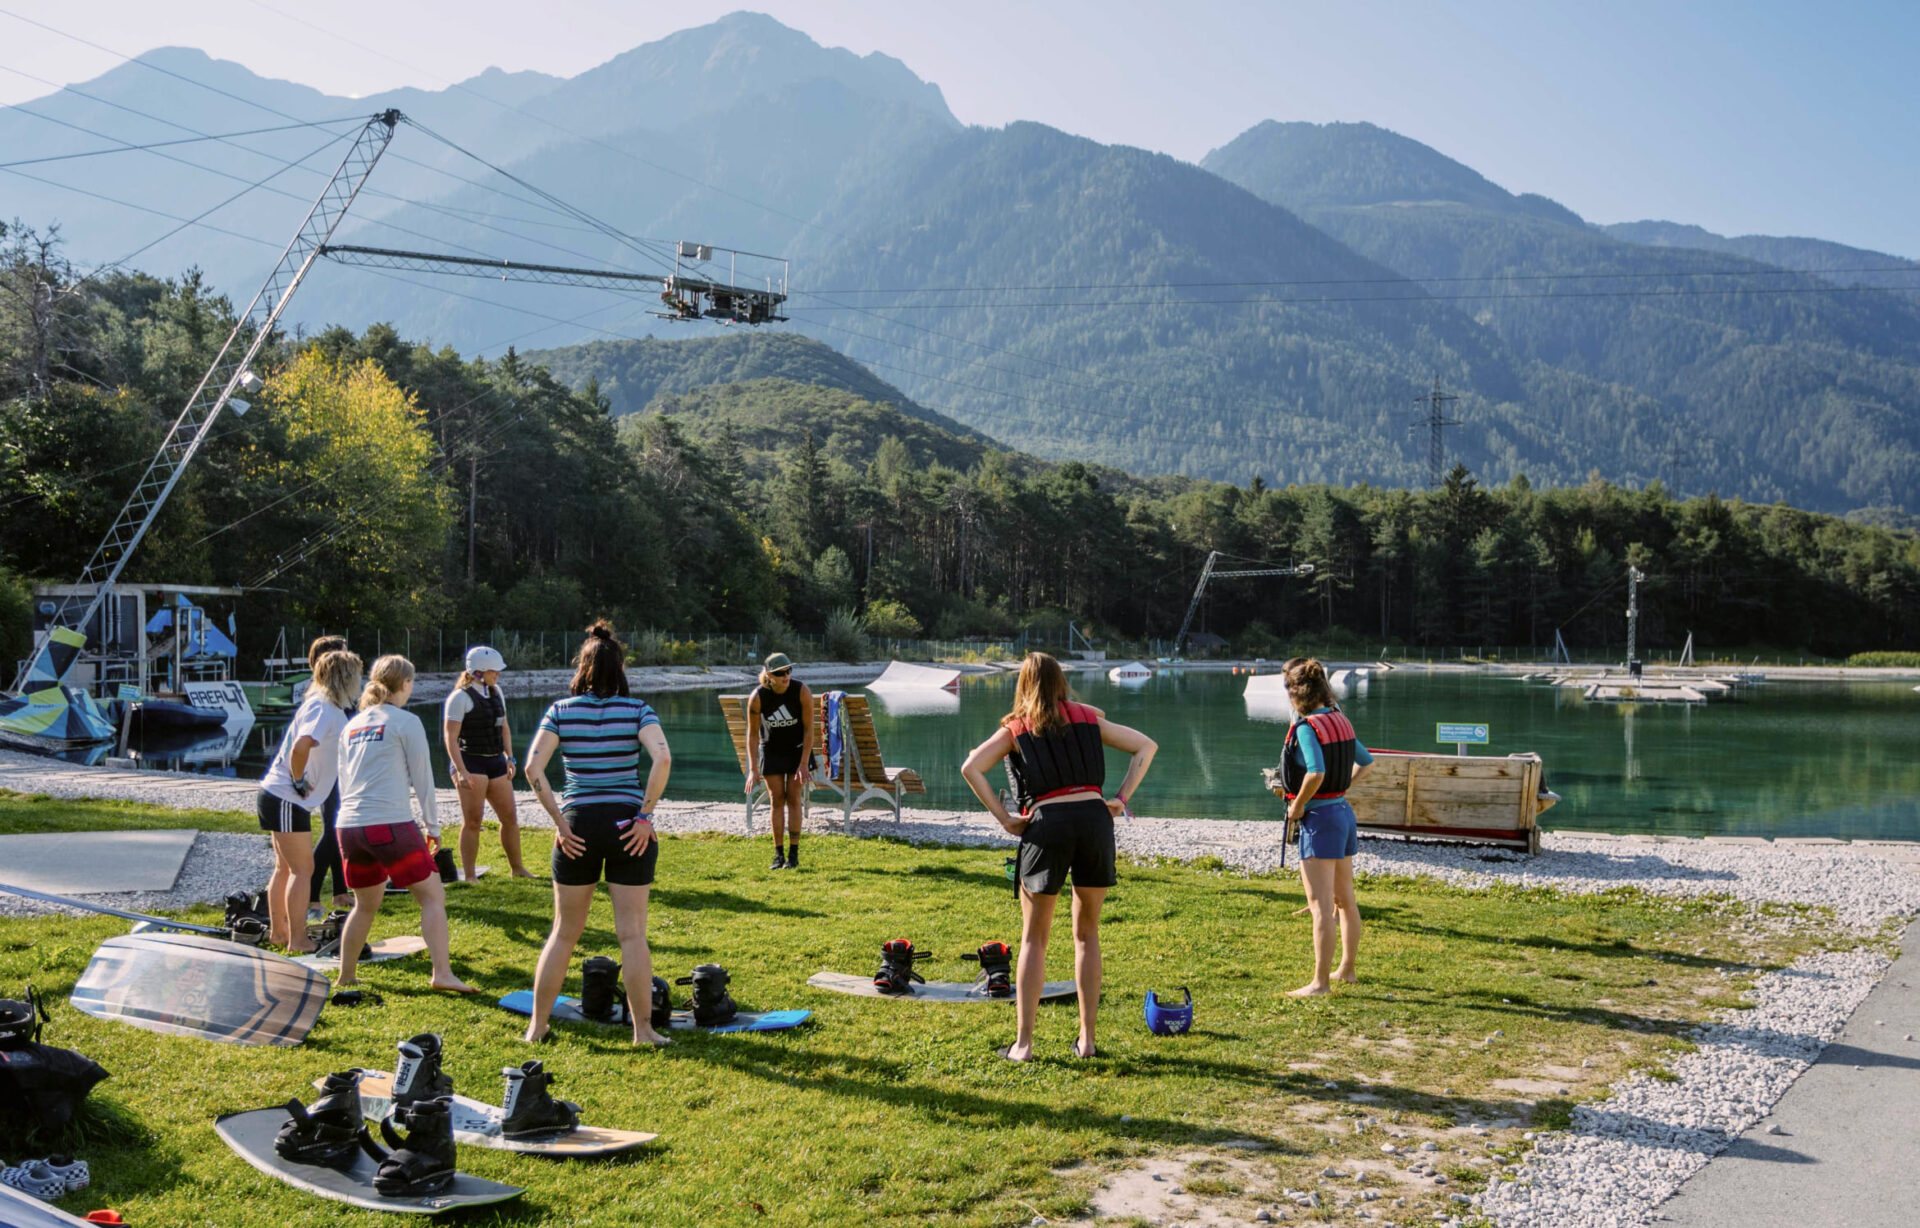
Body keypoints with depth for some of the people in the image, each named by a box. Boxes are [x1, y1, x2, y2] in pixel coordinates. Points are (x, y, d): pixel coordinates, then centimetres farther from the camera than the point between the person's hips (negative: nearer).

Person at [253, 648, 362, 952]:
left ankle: (277, 932, 27)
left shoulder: (331, 709, 12)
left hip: (280, 797, 10)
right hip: (286, 800, -10)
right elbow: (301, 745, -34)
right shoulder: (323, 708, -18)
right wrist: (299, 781, -21)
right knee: (302, 870, -4)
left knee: (285, 868, 18)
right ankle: (297, 941, 0)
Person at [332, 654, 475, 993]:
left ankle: (345, 976, 27)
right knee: (432, 896, -1)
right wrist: (433, 826, 10)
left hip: (349, 826, 7)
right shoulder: (405, 722, -1)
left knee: (365, 904, 23)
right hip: (391, 824, -7)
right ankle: (442, 973, -11)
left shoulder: (352, 726, 17)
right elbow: (422, 778, 1)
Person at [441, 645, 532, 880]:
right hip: (470, 762, -7)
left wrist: (509, 758, 11)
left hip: (495, 761, 7)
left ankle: (517, 868, 22)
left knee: (509, 817, 9)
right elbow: (450, 737, -15)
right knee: (472, 820, -7)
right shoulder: (461, 697, -11)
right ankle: (468, 876, 1)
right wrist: (461, 771, -23)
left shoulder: (496, 692, 12)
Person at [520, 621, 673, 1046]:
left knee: (564, 933, 13)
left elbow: (533, 766, -8)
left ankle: (537, 1026, 19)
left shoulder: (561, 710, 2)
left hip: (578, 825, 1)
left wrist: (559, 819, -5)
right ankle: (643, 1028, 8)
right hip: (627, 827, -1)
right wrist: (645, 815, -11)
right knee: (632, 933, 5)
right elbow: (663, 759, -17)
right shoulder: (637, 710, -1)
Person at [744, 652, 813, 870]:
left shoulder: (802, 692, -23)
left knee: (794, 799, -6)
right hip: (771, 751, 1)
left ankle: (793, 854, -2)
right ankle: (778, 854, 4)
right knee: (776, 800, -2)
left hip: (797, 749, -1)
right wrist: (753, 769, -16)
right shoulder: (757, 698, -22)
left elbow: (808, 729, -17)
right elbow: (753, 734, -13)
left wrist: (804, 764, -19)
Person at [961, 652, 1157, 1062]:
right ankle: (1087, 1039, 16)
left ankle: (1024, 1043, 7)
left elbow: (971, 768, -4)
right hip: (1094, 817, 2)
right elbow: (1146, 746, 16)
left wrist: (1004, 818, -2)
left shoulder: (1015, 729, 10)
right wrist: (1120, 799, 9)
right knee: (1087, 933, 16)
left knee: (1034, 938, 9)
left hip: (1046, 824, -2)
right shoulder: (1087, 718, 17)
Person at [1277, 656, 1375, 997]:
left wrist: (1298, 804, -18)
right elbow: (1366, 762, 19)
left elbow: (1316, 773, -32)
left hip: (1319, 818, -9)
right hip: (1344, 812, 9)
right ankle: (1347, 968, 31)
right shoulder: (1340, 720, 8)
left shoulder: (1306, 727, -18)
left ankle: (1320, 982, -4)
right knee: (1345, 900, 19)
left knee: (1321, 906, -6)